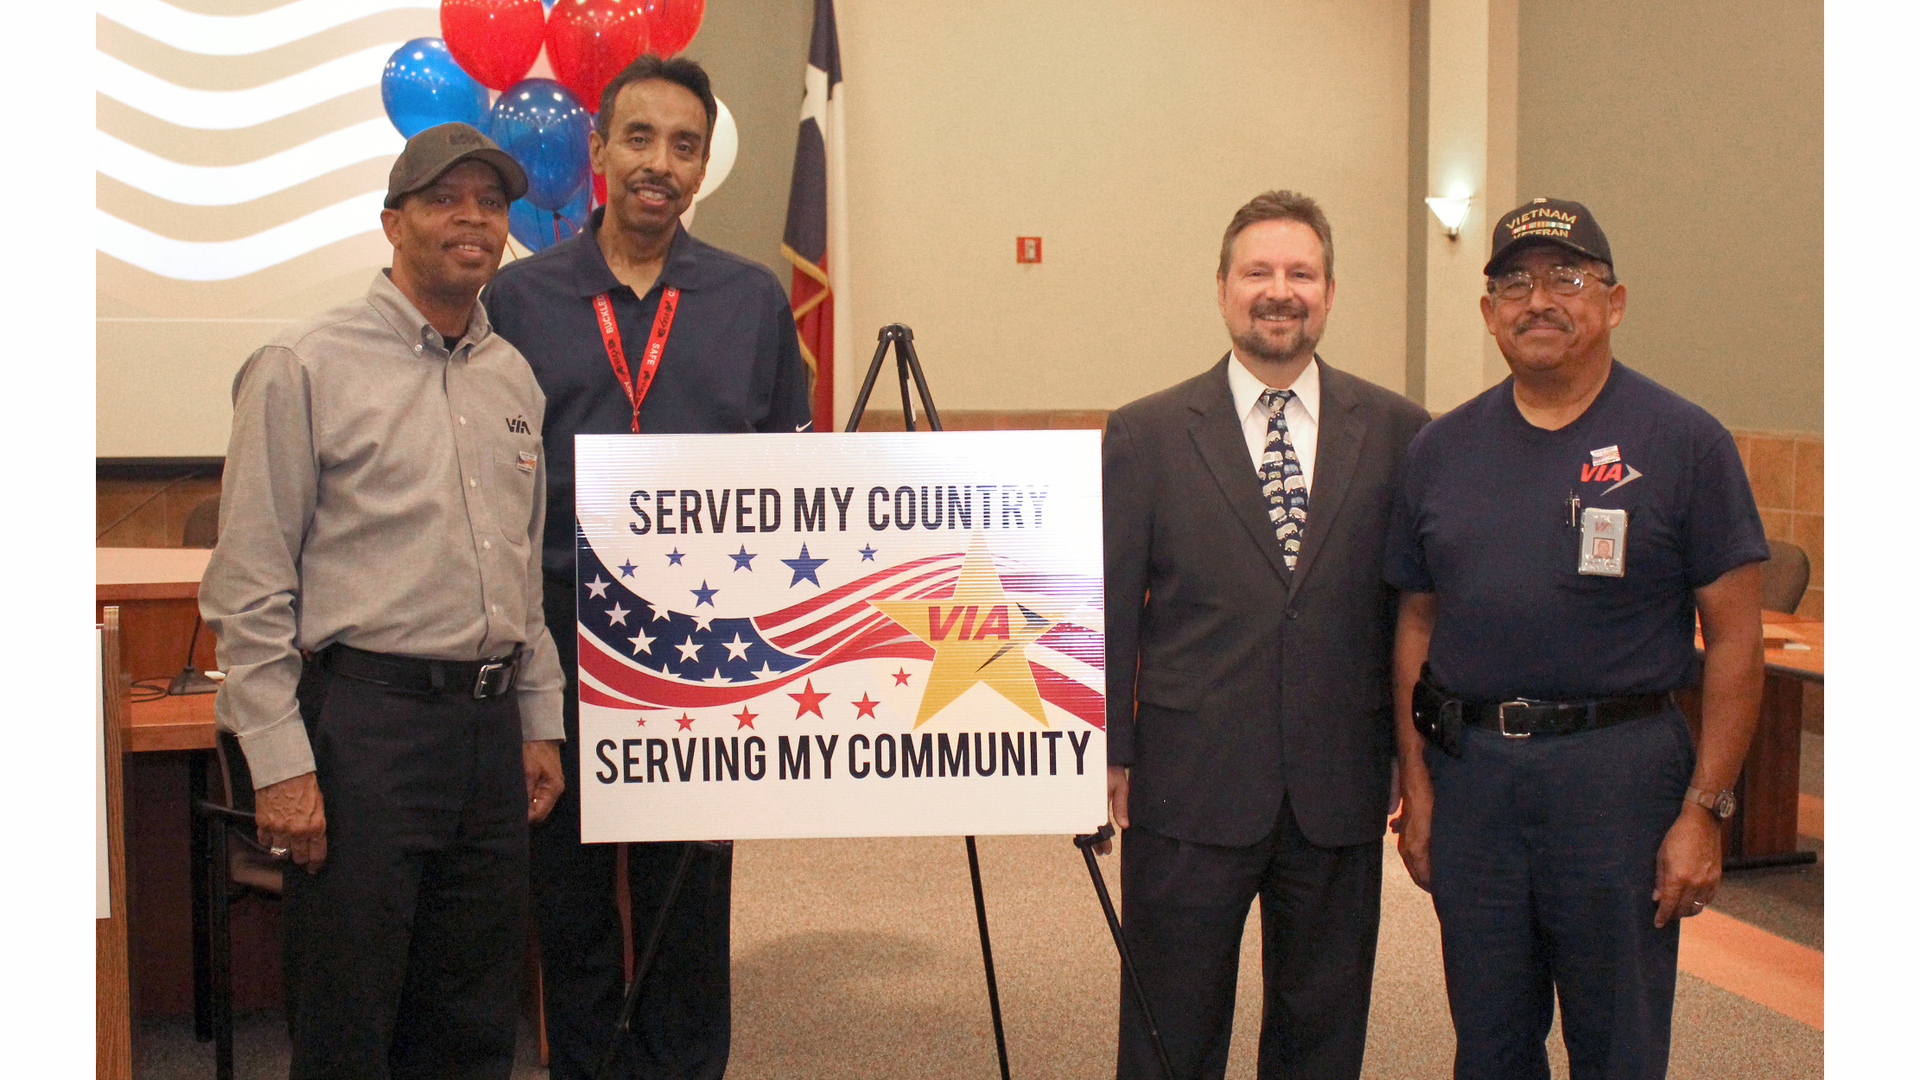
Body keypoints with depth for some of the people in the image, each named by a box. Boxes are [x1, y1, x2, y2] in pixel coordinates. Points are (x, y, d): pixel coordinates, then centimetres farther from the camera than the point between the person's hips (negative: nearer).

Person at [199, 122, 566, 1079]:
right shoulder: (306, 368, -5)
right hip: (365, 721, -6)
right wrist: (278, 762, -13)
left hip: (491, 722, 6)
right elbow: (249, 587, -8)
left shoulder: (514, 375, 14)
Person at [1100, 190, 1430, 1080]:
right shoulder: (1145, 435, -1)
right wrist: (1109, 755, -1)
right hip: (1188, 793, -1)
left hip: (1342, 795, 2)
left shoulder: (1396, 432, 3)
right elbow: (1109, 607, 1)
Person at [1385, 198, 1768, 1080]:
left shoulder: (1685, 443, -3)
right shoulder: (1442, 449, 7)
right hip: (1468, 769, 3)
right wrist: (1417, 784, 5)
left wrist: (1703, 810, -9)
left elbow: (1734, 641, -4)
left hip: (1620, 773, -3)